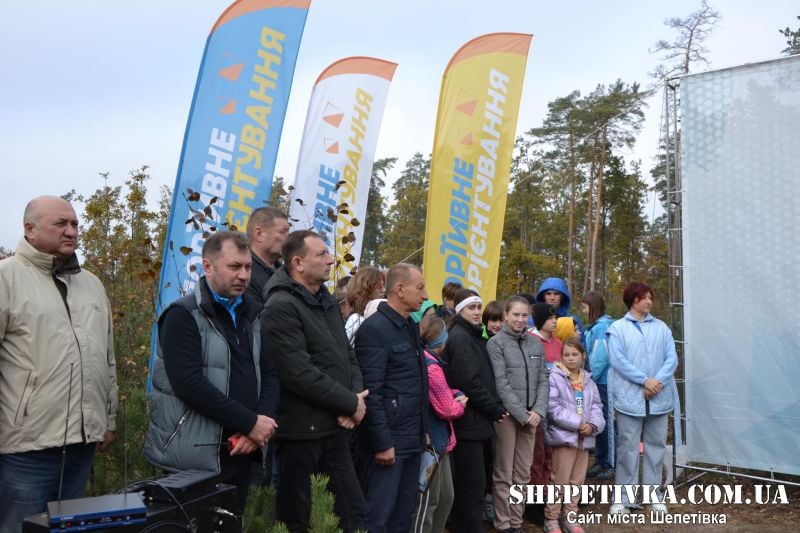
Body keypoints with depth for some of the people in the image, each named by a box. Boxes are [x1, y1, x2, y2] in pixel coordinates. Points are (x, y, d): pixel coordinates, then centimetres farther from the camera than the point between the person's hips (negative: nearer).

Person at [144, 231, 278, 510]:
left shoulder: (251, 315, 11)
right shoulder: (183, 315, -10)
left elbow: (269, 373, 9)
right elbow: (190, 384, -21)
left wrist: (261, 420, -9)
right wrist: (251, 423, -19)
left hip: (240, 451, 7)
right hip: (194, 458, -6)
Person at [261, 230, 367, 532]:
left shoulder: (327, 302, 13)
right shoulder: (281, 306, -15)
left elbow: (348, 356, 15)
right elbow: (299, 373, -23)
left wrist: (355, 396, -5)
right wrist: (350, 404, -14)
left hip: (336, 427, 8)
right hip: (302, 430, -8)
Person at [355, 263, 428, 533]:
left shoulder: (412, 327, 13)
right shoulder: (374, 329, -14)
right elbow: (371, 392, -18)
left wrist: (423, 430, 13)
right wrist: (382, 443, -19)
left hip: (413, 438, 8)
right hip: (390, 439, -8)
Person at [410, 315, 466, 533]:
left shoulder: (420, 360, 8)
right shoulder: (432, 367, -22)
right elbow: (447, 410, -18)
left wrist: (456, 396, -2)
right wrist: (460, 404, 2)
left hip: (435, 438, 10)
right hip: (432, 440, -10)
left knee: (445, 496, 19)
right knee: (427, 501, 1)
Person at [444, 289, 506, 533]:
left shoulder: (473, 336, 17)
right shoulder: (459, 337, -12)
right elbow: (469, 381, -20)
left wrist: (494, 408, 5)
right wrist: (495, 410, -11)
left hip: (477, 419, 9)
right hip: (469, 420, -9)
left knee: (467, 483, 15)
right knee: (474, 484, -5)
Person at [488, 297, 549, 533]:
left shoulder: (535, 343, 10)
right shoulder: (496, 343, -5)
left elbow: (543, 380, 8)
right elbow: (501, 383, -11)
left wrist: (538, 411, -6)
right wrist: (521, 414, -13)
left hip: (531, 415, 5)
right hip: (506, 414, -5)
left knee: (523, 473, 10)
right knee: (504, 474, 3)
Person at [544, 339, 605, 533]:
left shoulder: (588, 380, 12)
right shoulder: (555, 377, -8)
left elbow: (596, 405, 9)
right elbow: (553, 408, -15)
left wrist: (593, 425, -10)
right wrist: (578, 424, -17)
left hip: (585, 437, 6)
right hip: (564, 436, -6)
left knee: (577, 480, 13)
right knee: (559, 480, -3)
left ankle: (570, 517, 25)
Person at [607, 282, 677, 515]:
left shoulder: (661, 327, 10)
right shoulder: (618, 328, 0)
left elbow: (672, 358, 3)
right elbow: (618, 360, -9)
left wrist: (658, 382, -12)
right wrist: (645, 380, -16)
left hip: (658, 397, 4)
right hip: (629, 397, -3)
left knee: (656, 445, 10)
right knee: (628, 447, 0)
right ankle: (623, 498, 10)